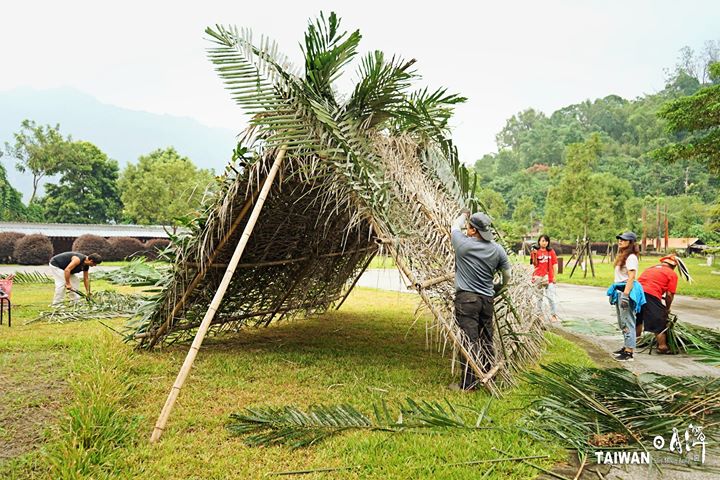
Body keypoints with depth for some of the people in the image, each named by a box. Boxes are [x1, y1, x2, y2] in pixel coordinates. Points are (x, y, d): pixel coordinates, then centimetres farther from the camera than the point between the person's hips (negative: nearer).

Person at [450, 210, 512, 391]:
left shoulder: (463, 244, -10)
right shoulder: (497, 249, 3)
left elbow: (455, 226, 12)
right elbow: (507, 277, 13)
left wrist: (464, 215, 31)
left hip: (466, 297, -5)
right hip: (487, 299, 5)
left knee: (469, 340, -4)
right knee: (486, 340, 14)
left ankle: (468, 383, -1)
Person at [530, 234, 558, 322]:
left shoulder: (551, 251, 6)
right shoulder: (536, 251, 4)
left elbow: (555, 265, 6)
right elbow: (535, 264, -1)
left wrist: (555, 277, 0)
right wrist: (534, 254, -13)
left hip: (549, 277, 0)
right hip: (538, 277, 0)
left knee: (551, 297, -4)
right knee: (539, 297, 5)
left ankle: (554, 315, 0)